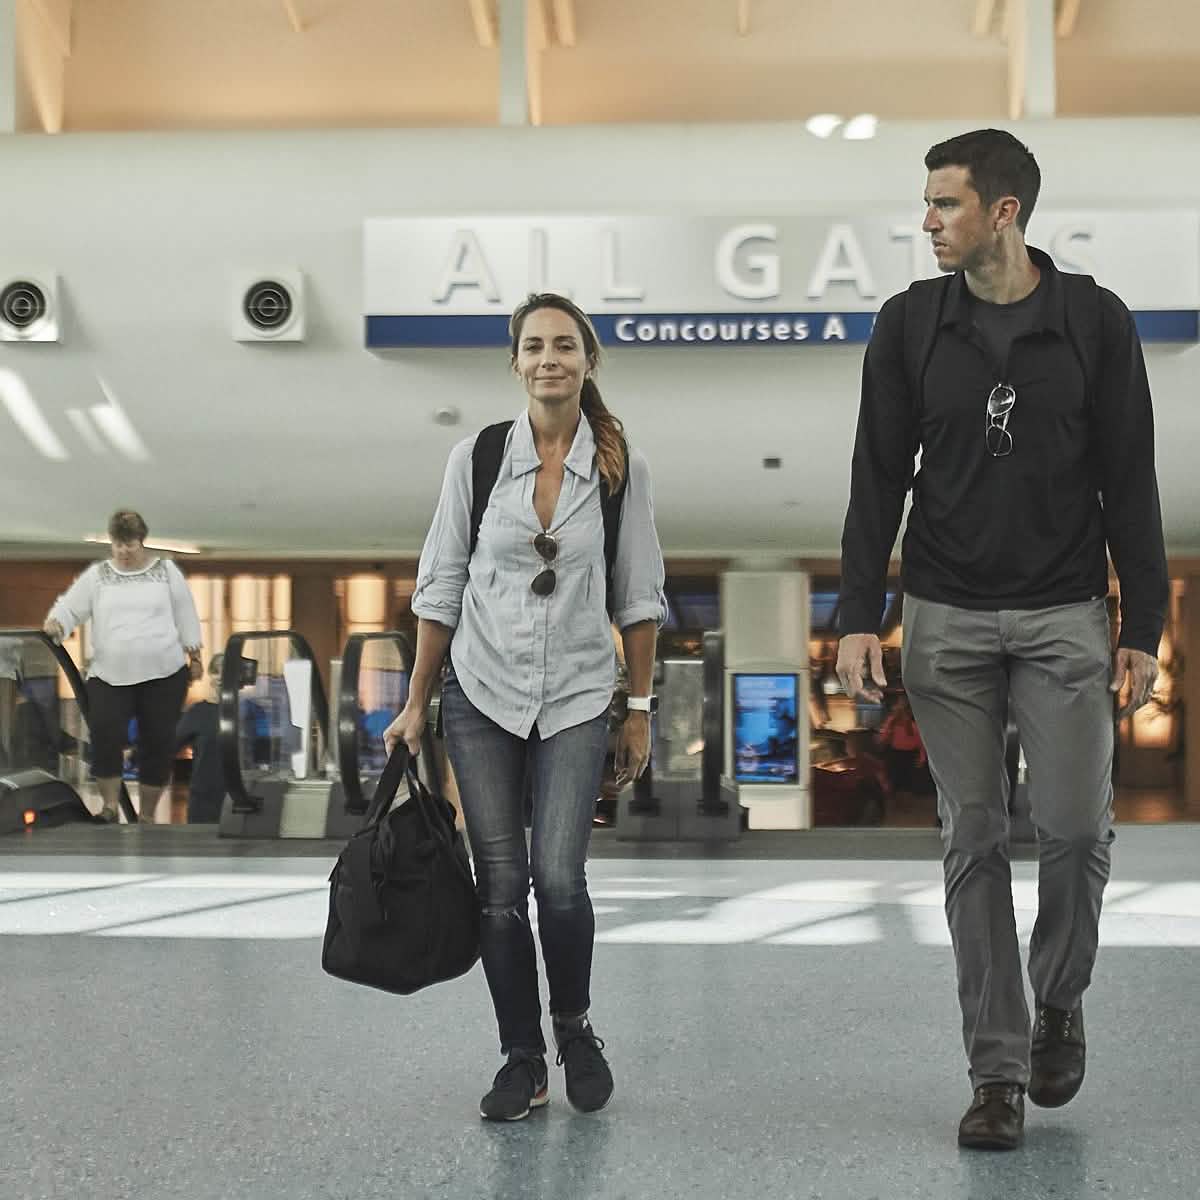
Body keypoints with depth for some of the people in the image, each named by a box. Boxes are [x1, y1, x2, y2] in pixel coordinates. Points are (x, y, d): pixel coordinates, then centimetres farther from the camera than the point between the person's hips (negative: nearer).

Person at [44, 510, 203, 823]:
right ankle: (109, 803, -2)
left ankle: (147, 814, 16)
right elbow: (69, 607, 4)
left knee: (158, 742, 1)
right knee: (105, 735, -19)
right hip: (109, 676, 0)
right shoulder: (97, 575, 7)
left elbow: (185, 615, 11)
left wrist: (194, 654, 10)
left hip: (163, 674, 0)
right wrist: (55, 622, -17)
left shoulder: (166, 571, 6)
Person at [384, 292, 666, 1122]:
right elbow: (441, 585, 4)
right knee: (501, 884, 1)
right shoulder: (476, 456, -1)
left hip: (576, 697, -1)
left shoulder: (620, 467, -1)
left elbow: (640, 598, 4)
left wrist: (641, 709, 3)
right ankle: (522, 1060, 15)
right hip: (482, 694, 1)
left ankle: (575, 1027, 16)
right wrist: (415, 704, 4)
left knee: (559, 878, -11)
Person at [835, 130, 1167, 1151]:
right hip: (947, 623, 1)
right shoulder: (911, 324, 1)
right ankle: (998, 1072, 10)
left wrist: (1144, 628, -3)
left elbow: (1130, 484, 0)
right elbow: (878, 479, 2)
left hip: (1064, 619, -1)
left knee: (1076, 828, -7)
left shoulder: (1095, 322, -2)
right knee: (975, 843, 2)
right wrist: (860, 618, -6)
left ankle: (1059, 1000, 24)